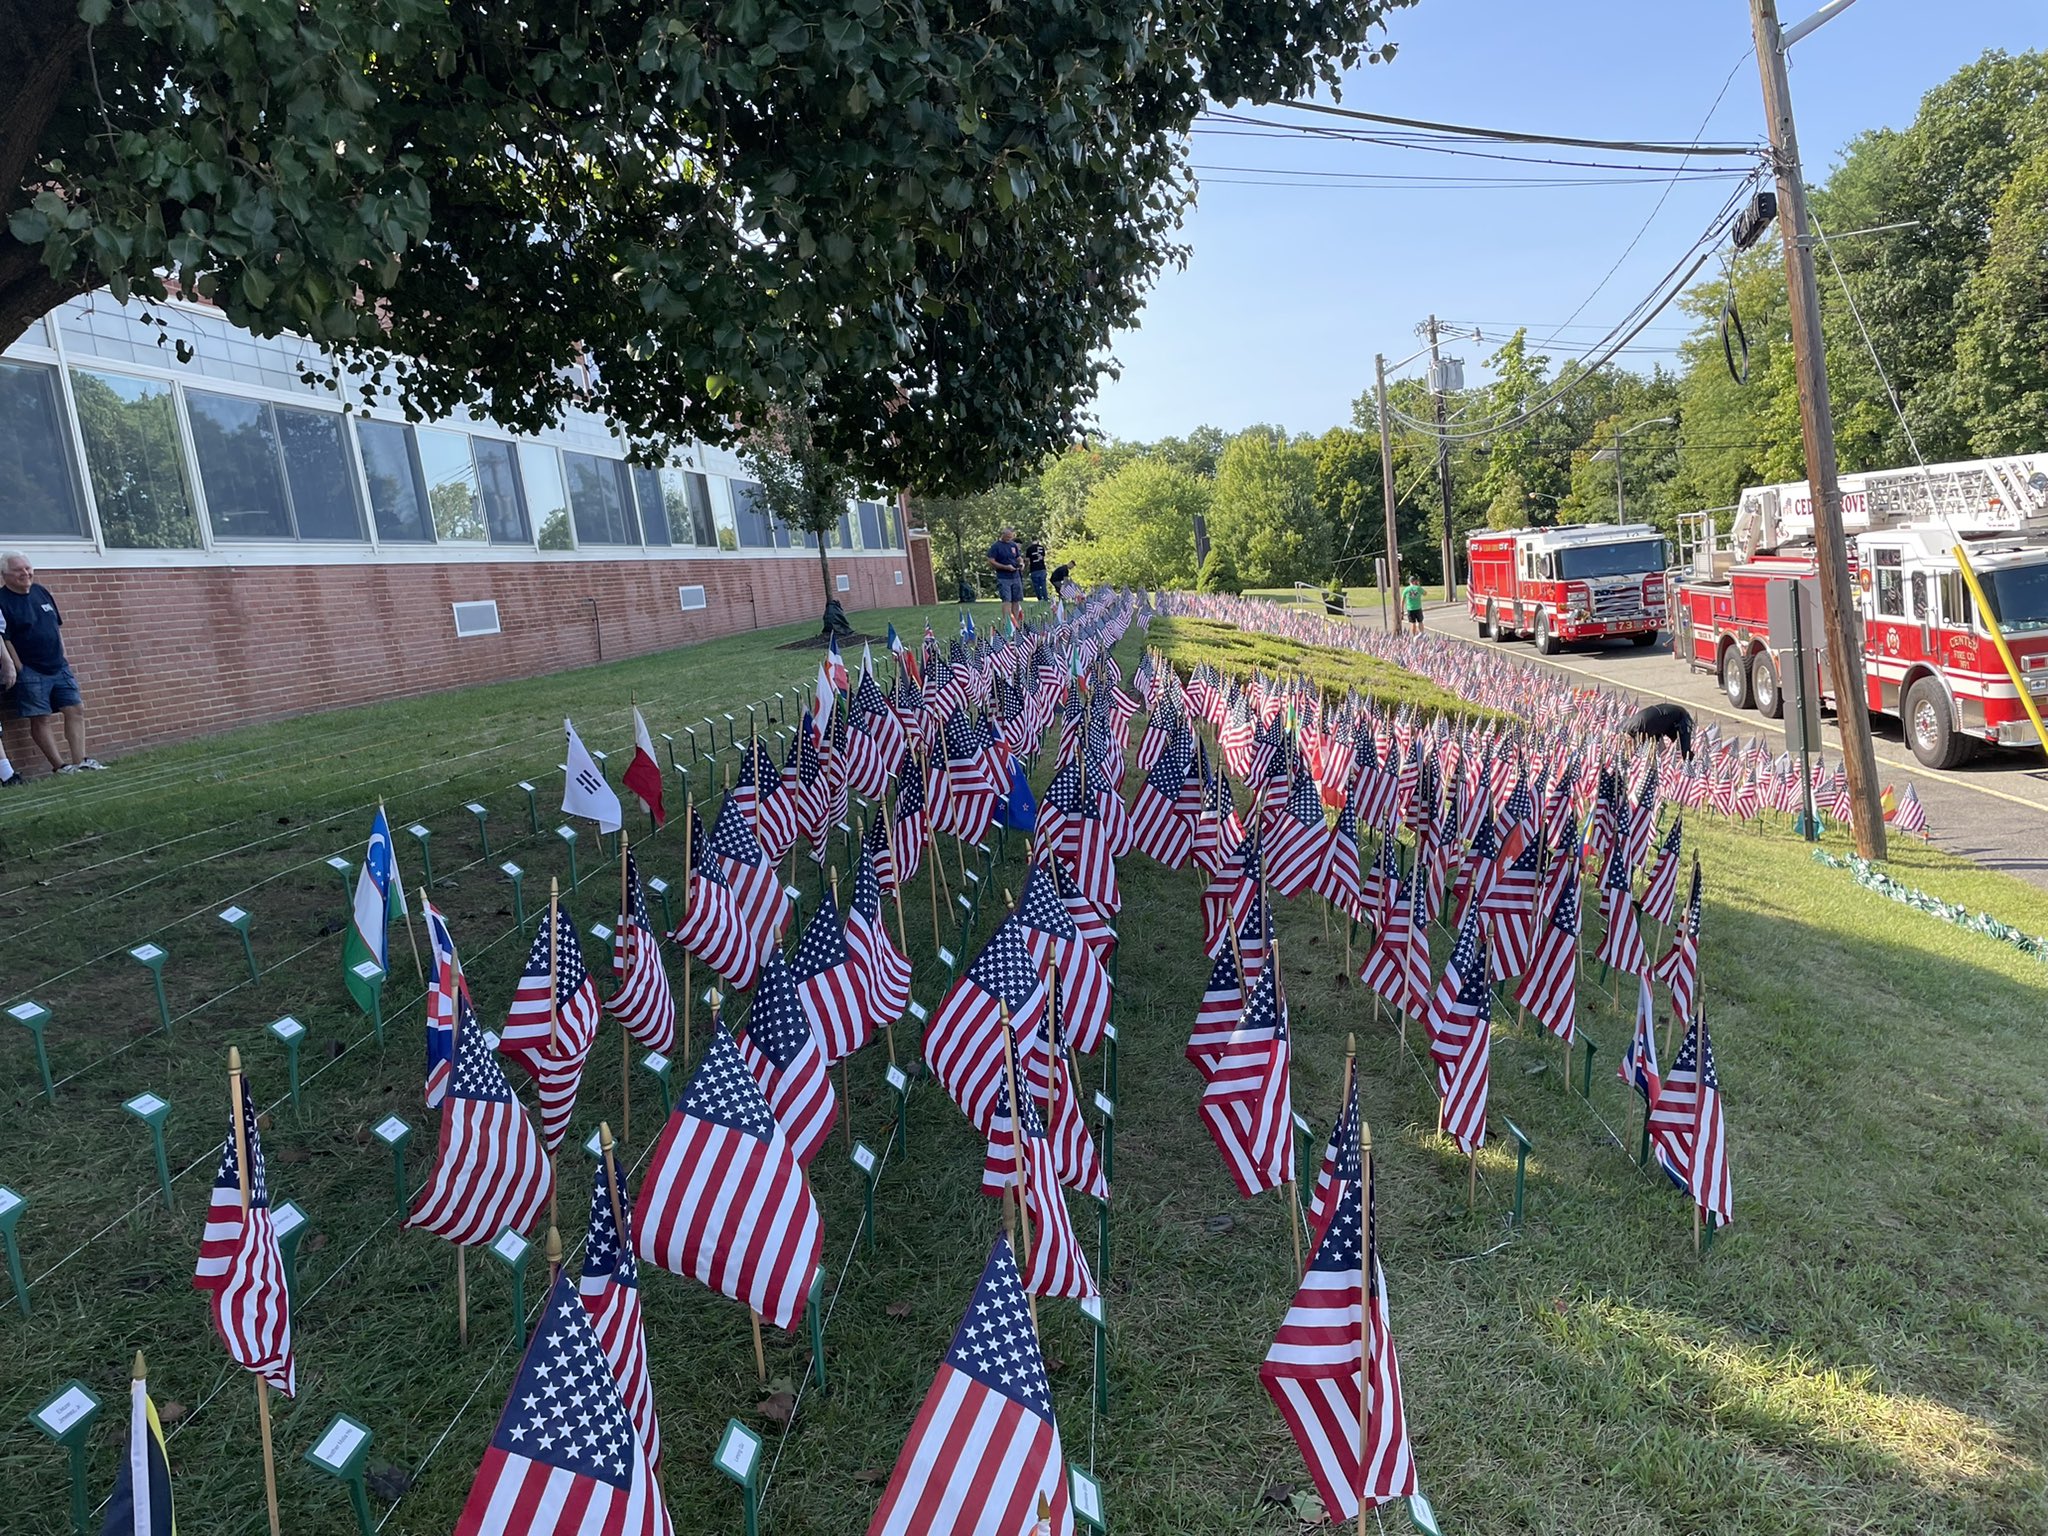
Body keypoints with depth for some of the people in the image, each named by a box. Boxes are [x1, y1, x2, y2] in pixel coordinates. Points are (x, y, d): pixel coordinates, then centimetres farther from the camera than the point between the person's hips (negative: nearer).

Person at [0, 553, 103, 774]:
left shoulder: (41, 592, 10)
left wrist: (62, 658, 13)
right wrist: (19, 669, -14)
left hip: (58, 667, 7)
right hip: (30, 671, -6)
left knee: (76, 710, 2)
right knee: (40, 719, -2)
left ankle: (80, 761, 5)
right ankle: (60, 766, 1)